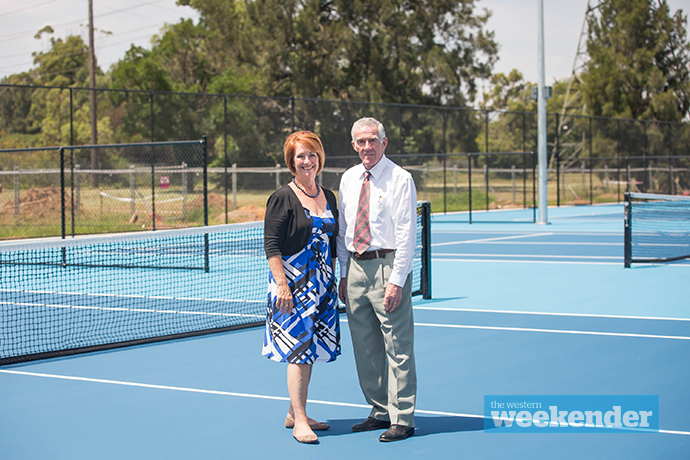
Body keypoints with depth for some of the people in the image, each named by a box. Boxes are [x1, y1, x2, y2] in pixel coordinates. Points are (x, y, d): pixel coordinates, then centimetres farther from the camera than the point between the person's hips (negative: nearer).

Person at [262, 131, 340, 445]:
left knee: (311, 349, 10)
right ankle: (299, 422, -5)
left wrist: (334, 279, 15)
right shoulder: (283, 198, -7)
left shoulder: (328, 197, 12)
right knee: (298, 349, -9)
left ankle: (294, 413, 20)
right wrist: (282, 284, -18)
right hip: (293, 283, -7)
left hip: (322, 286, 7)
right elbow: (271, 247, -11)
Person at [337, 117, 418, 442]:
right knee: (365, 348, 12)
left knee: (397, 348, -3)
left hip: (388, 266, -6)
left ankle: (402, 420, 4)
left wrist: (396, 280, -16)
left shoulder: (400, 179, -7)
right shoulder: (348, 180, 12)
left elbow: (407, 235, -11)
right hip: (355, 267, 7)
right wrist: (344, 274, 11)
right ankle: (380, 412, 25)